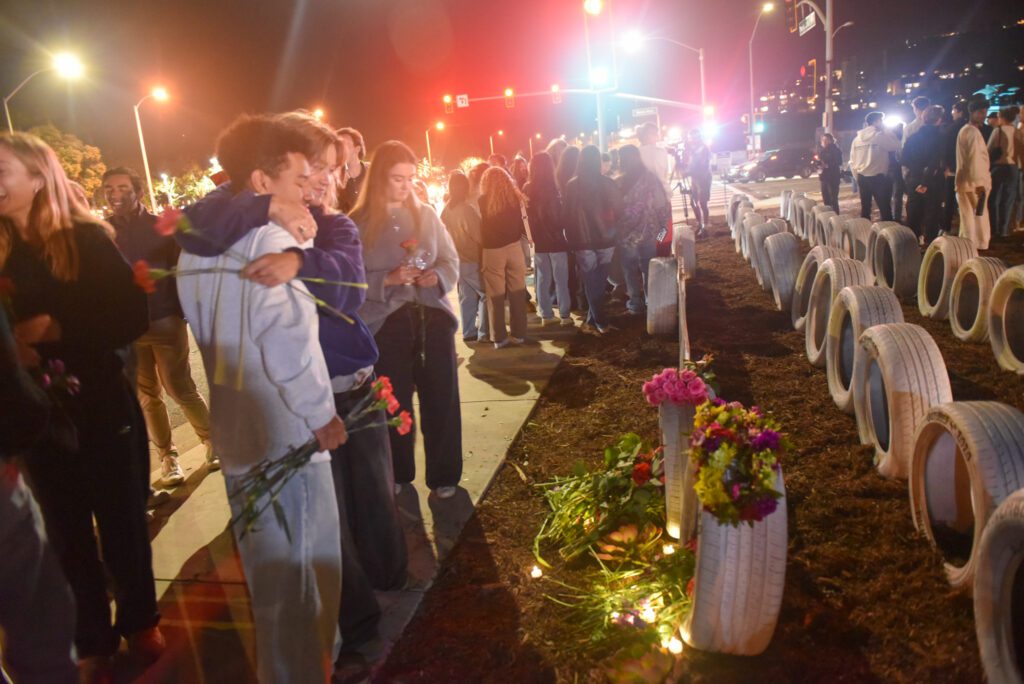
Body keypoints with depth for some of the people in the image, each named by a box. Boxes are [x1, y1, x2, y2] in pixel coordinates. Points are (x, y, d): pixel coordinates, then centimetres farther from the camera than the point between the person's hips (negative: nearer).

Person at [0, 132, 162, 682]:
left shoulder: (87, 240, -8)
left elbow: (133, 316, -14)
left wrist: (57, 328, -21)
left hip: (102, 408, -3)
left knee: (122, 525, 10)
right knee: (68, 534, 12)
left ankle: (139, 622, 32)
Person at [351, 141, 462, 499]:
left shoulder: (426, 214, 6)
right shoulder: (359, 223, -3)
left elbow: (451, 261, 9)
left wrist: (437, 276, -11)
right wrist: (388, 280, -19)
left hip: (433, 316, 2)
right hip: (385, 323, -2)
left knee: (441, 398, 4)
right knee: (394, 401, 11)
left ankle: (444, 475, 18)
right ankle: (398, 473, 29)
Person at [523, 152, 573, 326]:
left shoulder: (527, 189, 0)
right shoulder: (551, 187, -14)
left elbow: (526, 214, 7)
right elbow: (559, 213, -11)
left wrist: (533, 234, 14)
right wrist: (561, 230, 4)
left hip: (539, 240, 5)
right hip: (555, 238, -5)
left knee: (543, 278, 11)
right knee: (561, 279, 2)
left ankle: (546, 315, 15)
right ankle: (565, 316, 4)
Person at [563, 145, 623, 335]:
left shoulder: (572, 185, -6)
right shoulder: (608, 183, -5)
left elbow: (567, 215, -2)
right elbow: (618, 210, 2)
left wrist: (571, 239, 7)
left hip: (584, 240, -1)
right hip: (606, 239, 1)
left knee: (591, 283, 7)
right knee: (599, 281, 12)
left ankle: (600, 323, 6)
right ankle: (593, 320, 16)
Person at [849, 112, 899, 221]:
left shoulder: (857, 139, 7)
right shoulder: (880, 136, -9)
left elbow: (852, 161, 9)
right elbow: (896, 145, -2)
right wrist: (887, 131, 6)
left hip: (862, 177, 6)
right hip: (878, 177, -6)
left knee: (865, 208, 11)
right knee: (885, 208, -3)